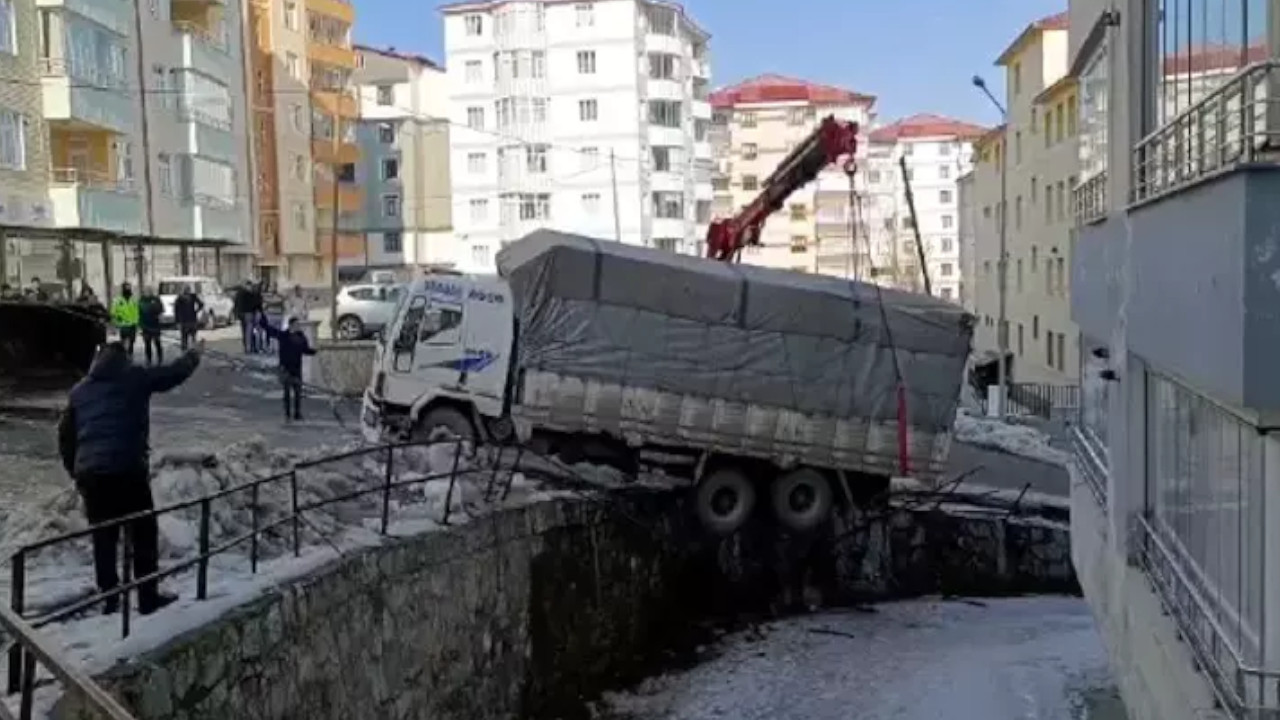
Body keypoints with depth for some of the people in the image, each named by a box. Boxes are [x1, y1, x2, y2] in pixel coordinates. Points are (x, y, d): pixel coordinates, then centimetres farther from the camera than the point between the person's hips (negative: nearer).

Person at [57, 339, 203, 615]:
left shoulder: (80, 389, 17)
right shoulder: (134, 377, 5)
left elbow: (65, 435, 18)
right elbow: (174, 373, 17)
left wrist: (75, 471, 26)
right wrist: (194, 354, 36)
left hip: (90, 473, 4)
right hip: (127, 469, -4)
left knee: (103, 539, 14)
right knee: (144, 535, 7)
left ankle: (109, 600, 17)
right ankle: (148, 598, 11)